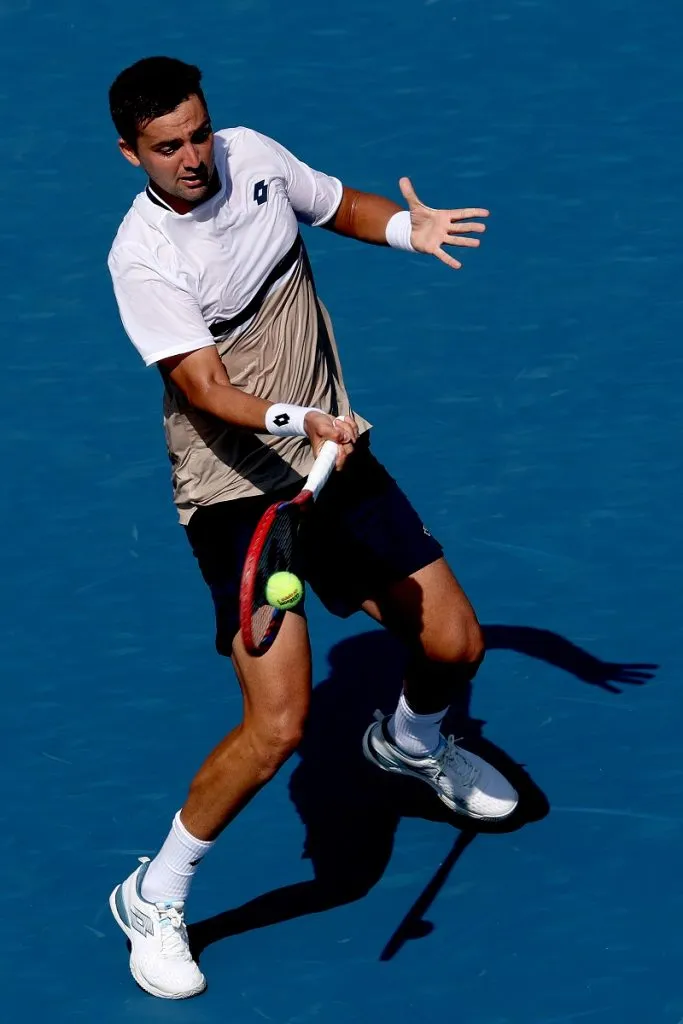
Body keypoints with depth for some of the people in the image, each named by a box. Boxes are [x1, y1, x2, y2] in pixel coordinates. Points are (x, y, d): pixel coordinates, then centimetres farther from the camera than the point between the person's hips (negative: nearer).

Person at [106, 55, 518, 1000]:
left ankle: (409, 742, 46)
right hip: (237, 492, -6)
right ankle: (154, 901, 4)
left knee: (454, 646, 7)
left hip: (335, 460, 6)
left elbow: (338, 206, 15)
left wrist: (408, 228, -5)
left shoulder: (252, 155, -3)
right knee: (277, 726, -17)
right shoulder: (143, 258, -20)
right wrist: (296, 420, -44)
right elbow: (206, 390, -26)